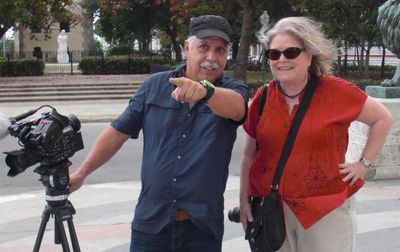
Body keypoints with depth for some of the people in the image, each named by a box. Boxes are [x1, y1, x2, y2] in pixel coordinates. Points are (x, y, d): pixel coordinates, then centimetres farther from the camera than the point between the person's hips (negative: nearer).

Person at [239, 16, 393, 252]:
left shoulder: (336, 91, -7)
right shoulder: (262, 98, 2)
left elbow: (382, 118, 6)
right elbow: (249, 155, 11)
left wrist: (364, 164, 1)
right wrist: (244, 201, 7)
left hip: (327, 209, -2)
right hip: (271, 210, 3)